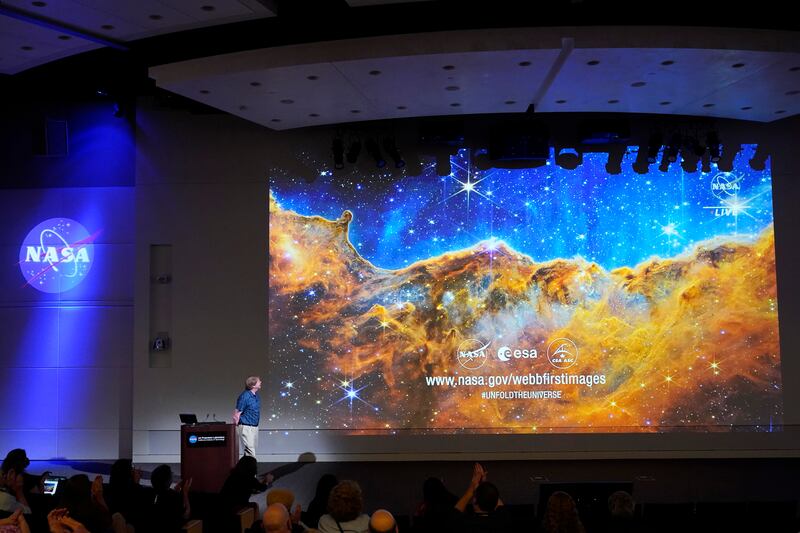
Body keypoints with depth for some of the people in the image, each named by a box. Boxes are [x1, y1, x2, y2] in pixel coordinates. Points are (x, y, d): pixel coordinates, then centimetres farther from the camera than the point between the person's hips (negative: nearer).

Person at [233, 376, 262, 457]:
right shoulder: (245, 396, -17)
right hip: (246, 427, -9)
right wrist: (235, 428, -11)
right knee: (250, 451, -12)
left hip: (255, 426, 9)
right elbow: (237, 414, -15)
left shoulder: (256, 395, 9)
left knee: (254, 448, 12)